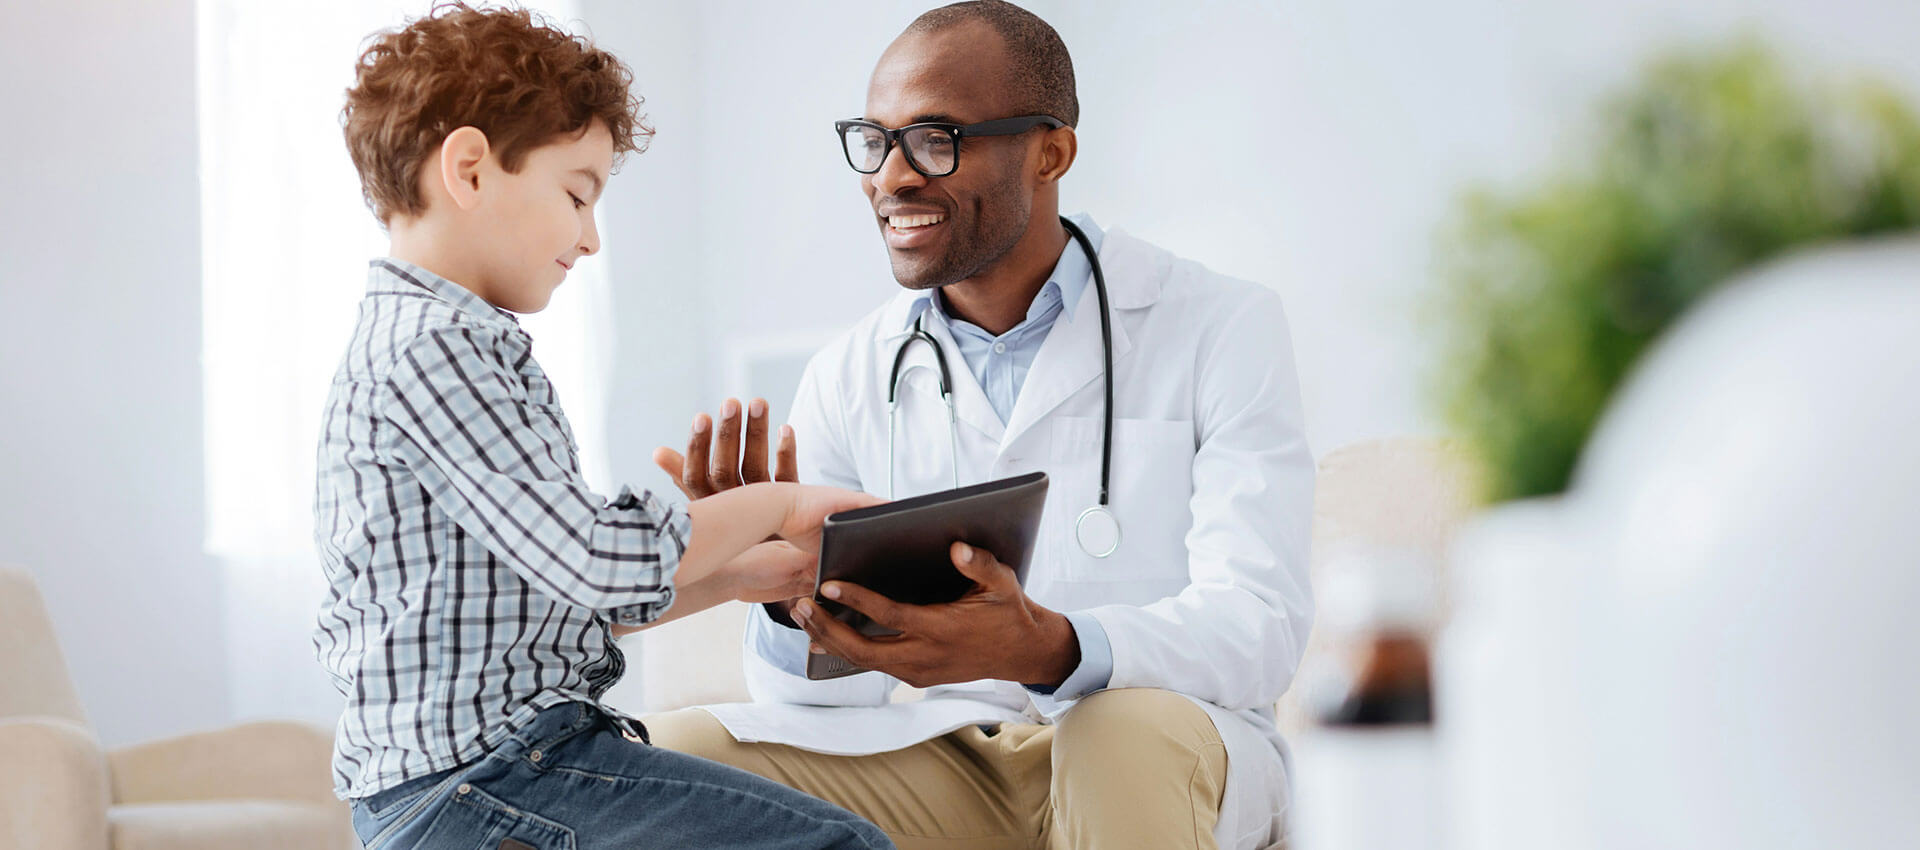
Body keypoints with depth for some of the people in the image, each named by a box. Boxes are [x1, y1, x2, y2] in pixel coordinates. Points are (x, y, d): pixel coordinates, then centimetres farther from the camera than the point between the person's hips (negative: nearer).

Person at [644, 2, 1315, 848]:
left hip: (1176, 763, -3)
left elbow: (1258, 627, -16)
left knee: (1123, 733, -38)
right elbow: (827, 693, 3)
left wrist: (1047, 649, -36)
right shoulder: (849, 377, 6)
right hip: (955, 763, 3)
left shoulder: (1221, 328, -5)